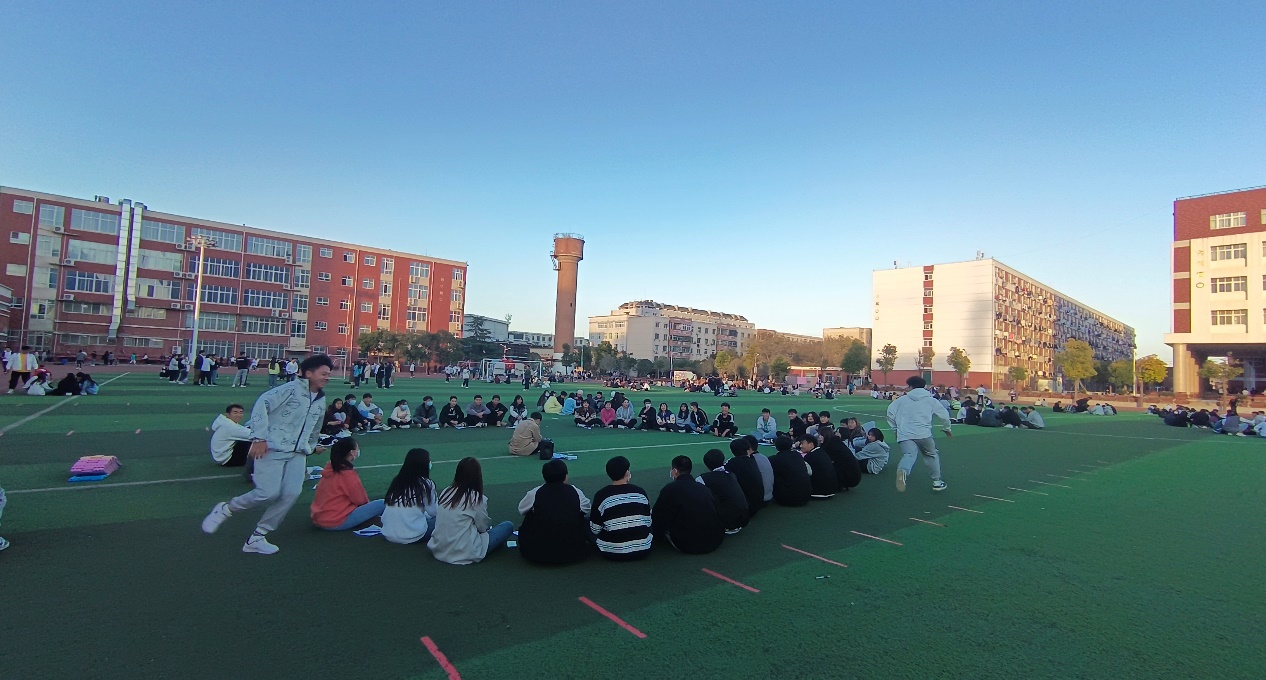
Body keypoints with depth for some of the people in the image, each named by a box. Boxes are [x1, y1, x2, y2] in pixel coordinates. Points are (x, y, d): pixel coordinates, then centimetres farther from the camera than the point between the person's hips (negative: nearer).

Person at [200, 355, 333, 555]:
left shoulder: (321, 401, 13)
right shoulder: (292, 389, -9)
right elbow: (262, 404, -18)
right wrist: (259, 438, -21)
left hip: (297, 454, 6)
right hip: (272, 449, -6)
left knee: (292, 493, -11)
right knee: (269, 493, -15)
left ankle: (257, 538, 3)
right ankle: (225, 510, 15)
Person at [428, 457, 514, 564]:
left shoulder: (445, 492, 3)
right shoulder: (477, 498, -12)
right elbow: (483, 526, -1)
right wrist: (488, 523, 20)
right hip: (465, 553, -5)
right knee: (508, 526, 5)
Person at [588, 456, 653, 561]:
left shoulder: (601, 495, -9)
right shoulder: (641, 492, -2)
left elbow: (595, 530, -4)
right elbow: (648, 522, 6)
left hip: (612, 554, -2)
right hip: (643, 551, 2)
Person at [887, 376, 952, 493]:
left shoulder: (902, 399, 13)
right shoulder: (930, 400, 15)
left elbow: (890, 412, 4)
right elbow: (944, 414, 16)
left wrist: (896, 428, 16)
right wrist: (947, 428, 35)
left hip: (905, 435, -1)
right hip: (924, 434, 1)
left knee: (909, 455, -16)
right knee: (932, 455, 24)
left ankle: (902, 470, -49)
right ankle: (937, 481, 29)